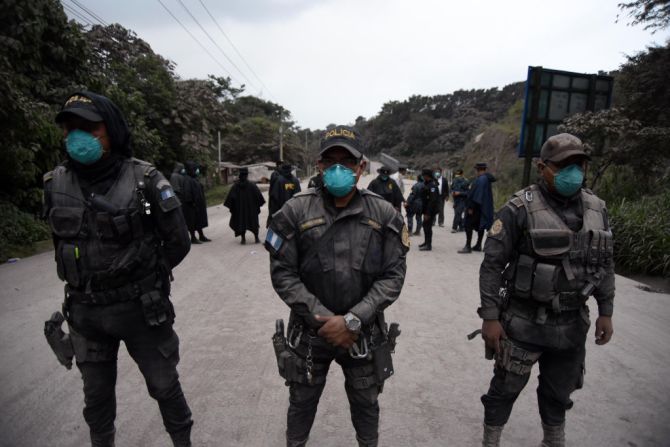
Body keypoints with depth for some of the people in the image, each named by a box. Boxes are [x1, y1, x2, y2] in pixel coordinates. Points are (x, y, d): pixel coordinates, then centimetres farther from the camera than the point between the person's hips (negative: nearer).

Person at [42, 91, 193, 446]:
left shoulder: (144, 179, -17)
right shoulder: (56, 183, -3)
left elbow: (178, 242, -9)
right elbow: (60, 240, 13)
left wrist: (145, 277, -1)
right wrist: (85, 282, 10)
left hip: (141, 307, -3)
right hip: (85, 311, 4)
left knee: (164, 385, 14)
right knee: (96, 394, 21)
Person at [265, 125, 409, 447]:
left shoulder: (383, 214, -7)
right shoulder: (296, 211, -10)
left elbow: (393, 276, -9)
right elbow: (282, 273, -10)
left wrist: (352, 320, -18)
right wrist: (322, 318, -17)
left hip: (365, 333, 1)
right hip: (309, 331, 0)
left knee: (365, 404, 23)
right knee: (301, 404, 21)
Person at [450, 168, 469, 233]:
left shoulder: (465, 182, -8)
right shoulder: (454, 181, 9)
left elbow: (468, 192, -11)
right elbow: (451, 188, 21)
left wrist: (459, 193, -20)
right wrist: (452, 192, -1)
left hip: (462, 200, -6)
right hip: (456, 200, 6)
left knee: (457, 214, -14)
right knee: (457, 214, 11)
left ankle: (454, 228, -13)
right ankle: (461, 227, 25)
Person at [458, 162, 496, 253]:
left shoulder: (480, 179, -18)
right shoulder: (487, 178, 10)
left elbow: (475, 194, -22)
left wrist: (470, 207, -21)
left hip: (477, 206, -10)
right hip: (484, 206, 10)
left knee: (469, 225, -4)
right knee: (480, 225, 14)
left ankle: (468, 246, -4)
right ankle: (478, 245, 21)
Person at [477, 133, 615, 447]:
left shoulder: (596, 209, 2)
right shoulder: (520, 209, -16)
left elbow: (604, 263, 12)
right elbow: (492, 264, -15)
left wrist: (606, 311, 10)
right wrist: (490, 317, -16)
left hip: (572, 324, 5)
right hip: (524, 323, -5)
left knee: (559, 393, 23)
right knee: (506, 388, 11)